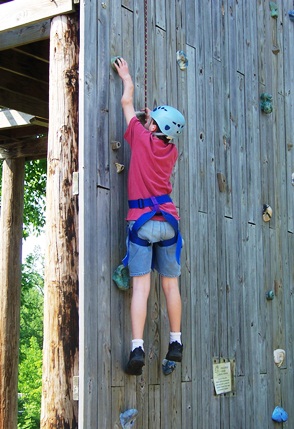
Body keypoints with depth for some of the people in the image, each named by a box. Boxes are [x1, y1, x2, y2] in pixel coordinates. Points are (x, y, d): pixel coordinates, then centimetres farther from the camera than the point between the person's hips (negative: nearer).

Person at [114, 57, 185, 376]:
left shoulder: (142, 139, 0)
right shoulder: (171, 151, 10)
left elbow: (127, 102, 14)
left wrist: (126, 76, 29)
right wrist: (152, 121, 40)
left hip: (141, 221, -3)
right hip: (168, 221, 3)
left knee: (141, 286, -8)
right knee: (170, 284, 11)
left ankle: (137, 348, -16)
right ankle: (175, 343, 17)